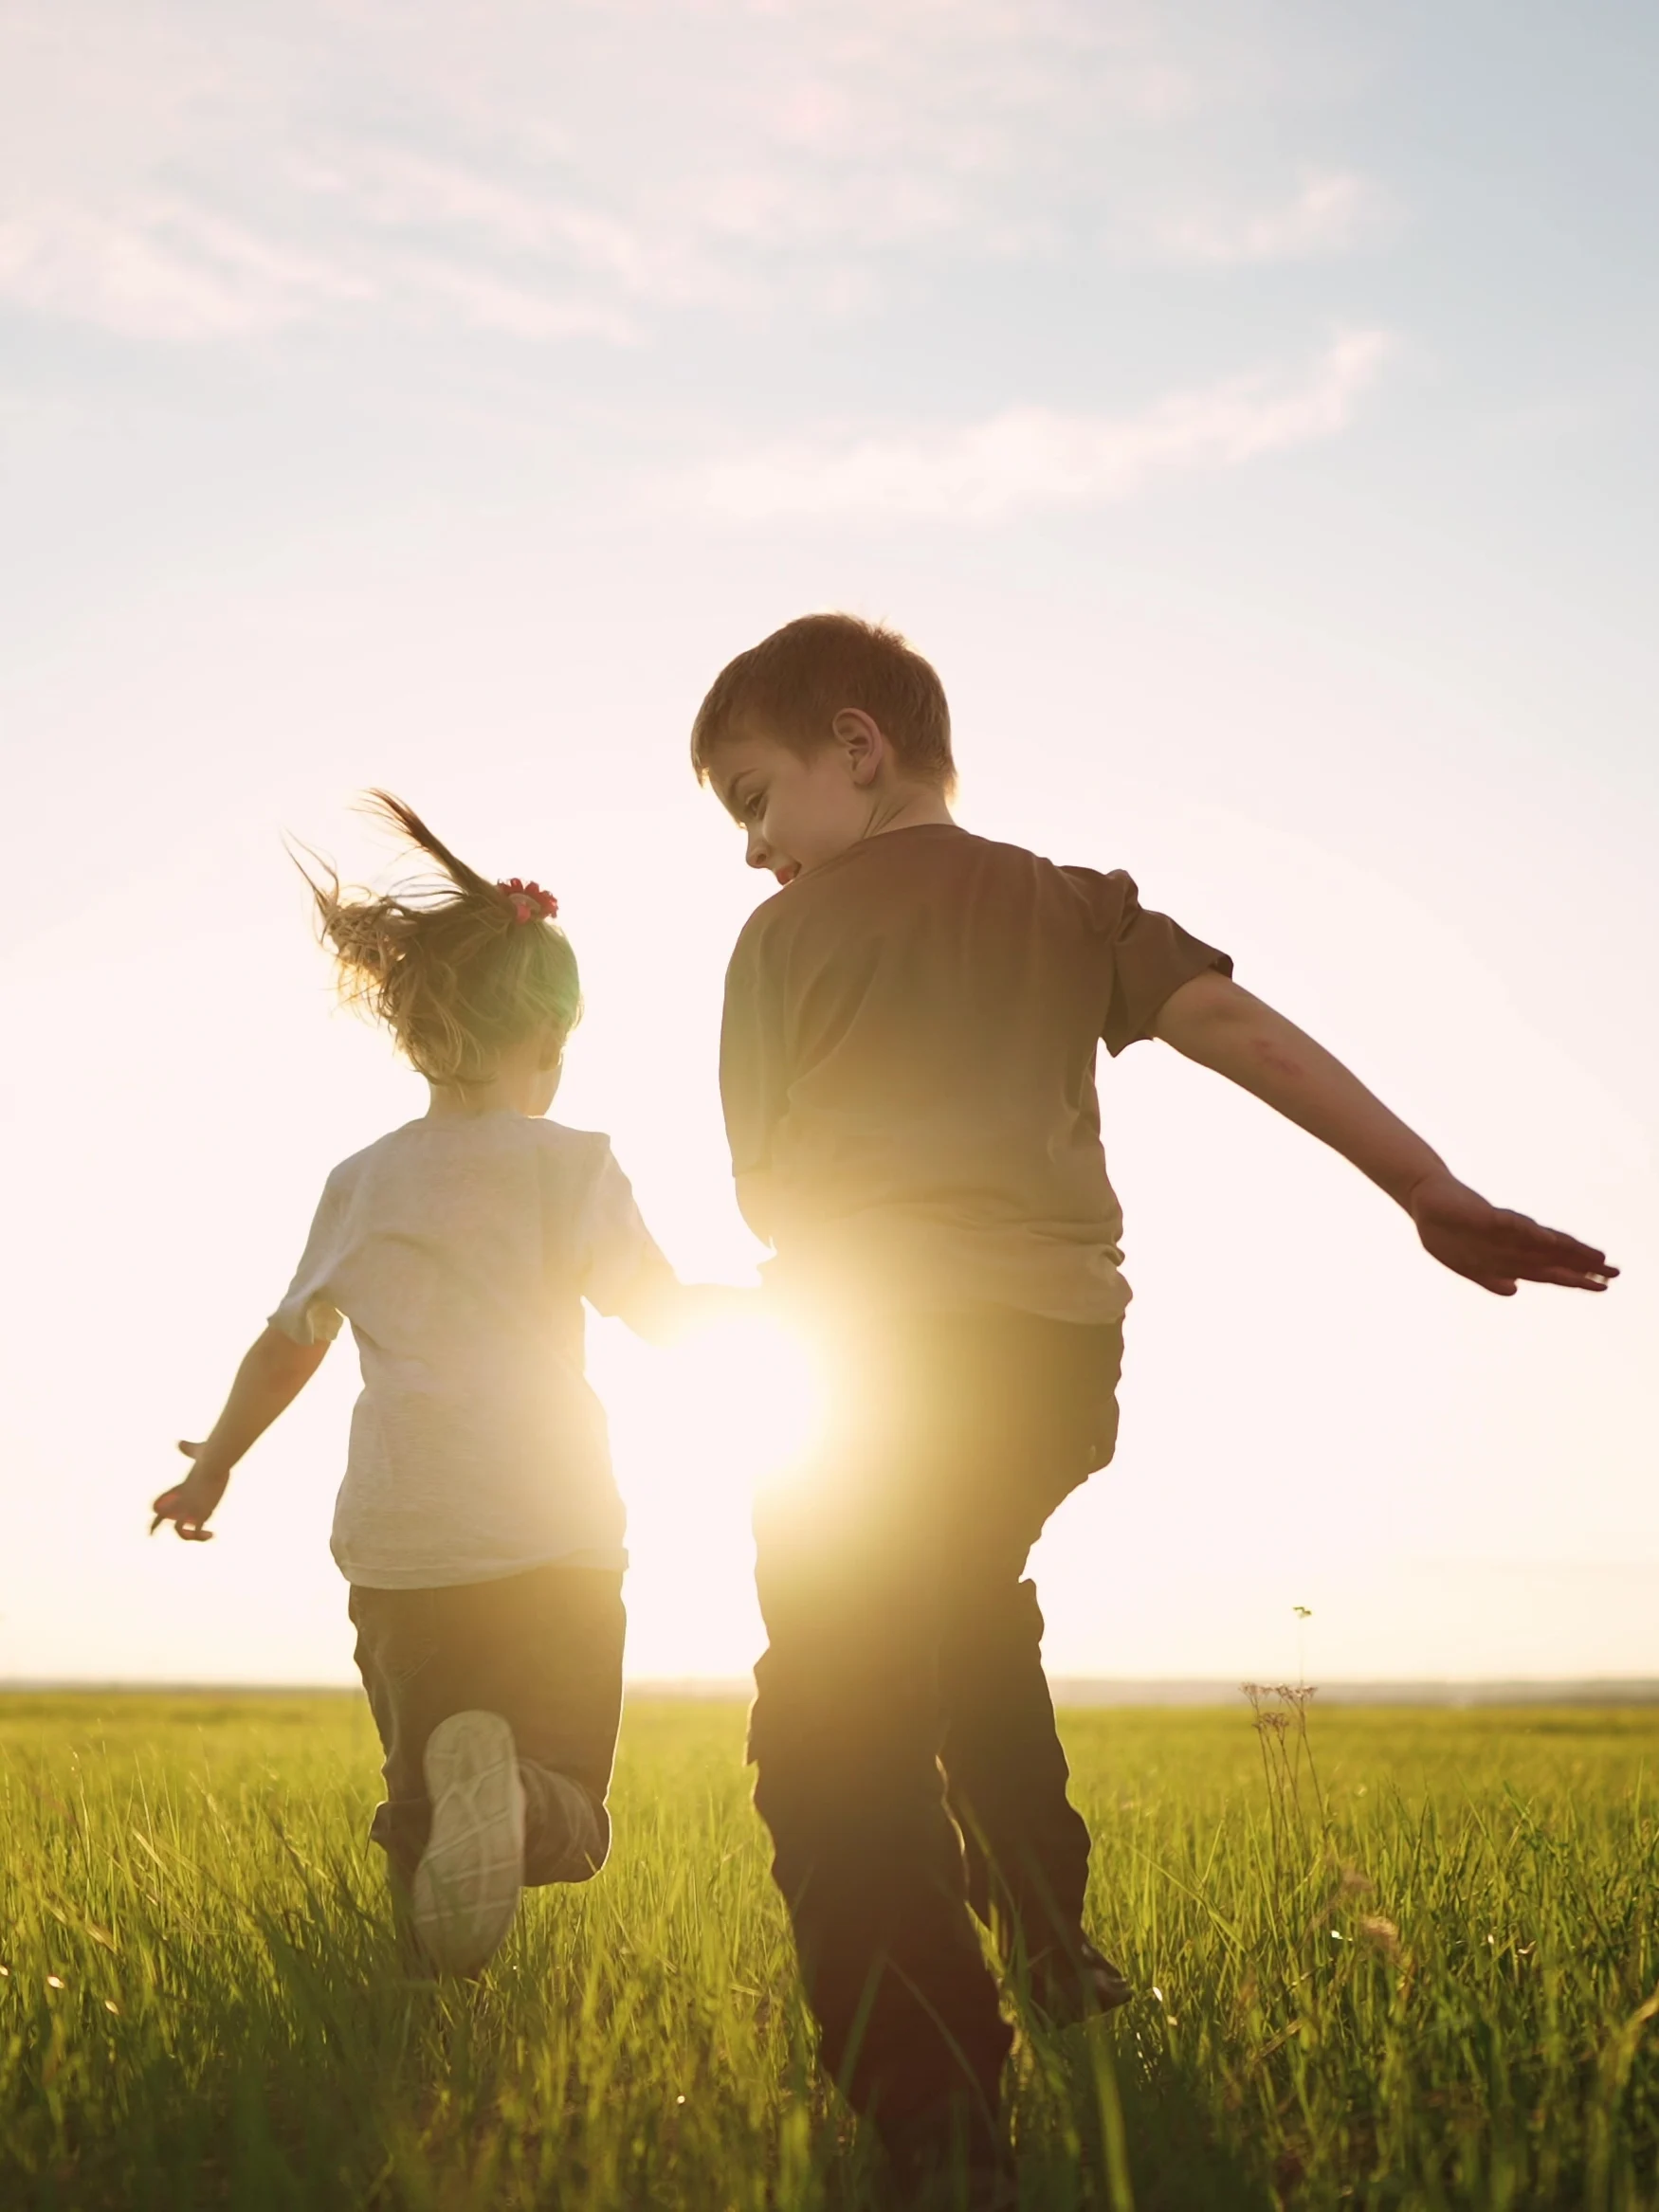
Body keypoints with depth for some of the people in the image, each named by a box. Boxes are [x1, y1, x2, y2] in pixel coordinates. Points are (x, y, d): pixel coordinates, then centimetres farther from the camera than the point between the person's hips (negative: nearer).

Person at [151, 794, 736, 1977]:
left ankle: (450, 1783, -20)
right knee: (571, 1816, 5)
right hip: (548, 1536, -3)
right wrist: (756, 1297, 14)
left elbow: (288, 1347, 18)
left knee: (417, 1793, 17)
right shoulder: (569, 1161, 0)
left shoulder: (361, 1182, 11)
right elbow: (661, 1311, -5)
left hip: (396, 1546, 3)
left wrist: (210, 1471, 32)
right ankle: (512, 1792, -31)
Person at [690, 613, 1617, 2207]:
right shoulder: (1073, 906, 14)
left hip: (875, 1351, -6)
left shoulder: (786, 934, 3)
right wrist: (1441, 1198, -2)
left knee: (836, 1733, -6)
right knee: (970, 1602, 32)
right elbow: (1237, 1024, 3)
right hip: (1067, 1352, 6)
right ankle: (1053, 1956, 40)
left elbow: (767, 1189, 4)